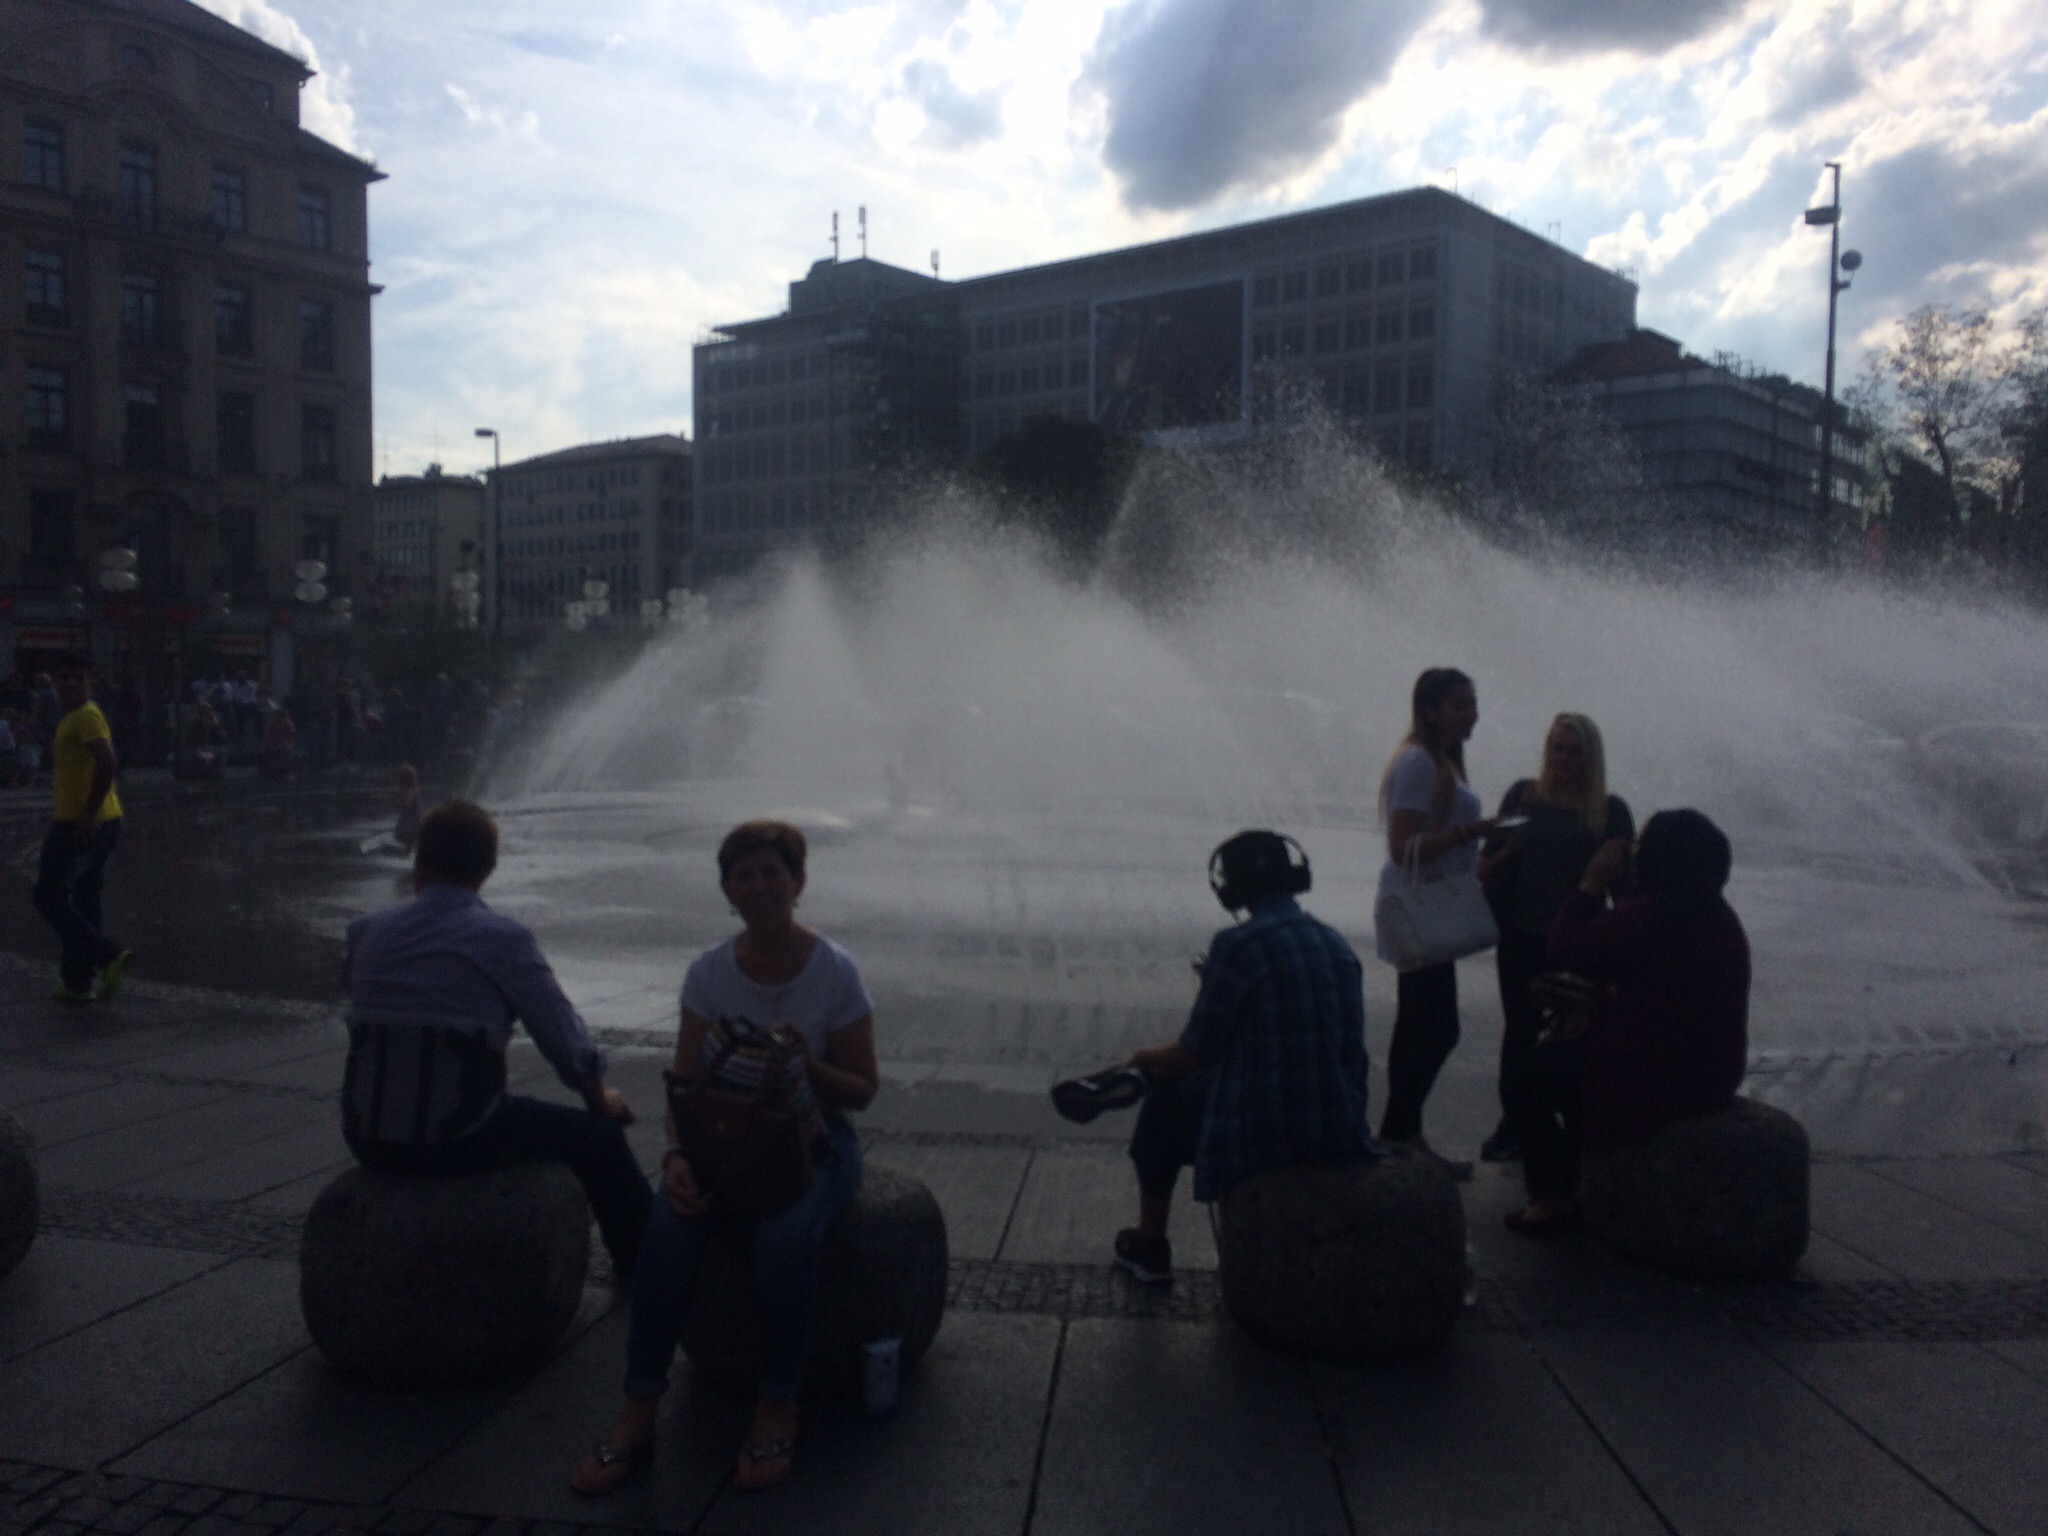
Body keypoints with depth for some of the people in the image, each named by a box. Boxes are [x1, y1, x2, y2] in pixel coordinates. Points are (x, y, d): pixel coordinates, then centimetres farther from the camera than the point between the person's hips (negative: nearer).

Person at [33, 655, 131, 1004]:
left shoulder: (85, 716, -12)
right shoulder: (73, 718, 20)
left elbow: (107, 764, -25)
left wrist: (88, 813, -25)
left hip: (79, 825, -10)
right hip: (103, 823, 10)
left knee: (50, 897, -7)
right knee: (84, 901, 12)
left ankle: (108, 956, -15)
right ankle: (78, 981, 16)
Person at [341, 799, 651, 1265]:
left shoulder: (365, 933, 3)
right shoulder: (504, 939, -10)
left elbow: (371, 1022, 16)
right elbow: (569, 1045, -6)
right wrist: (601, 1099, 13)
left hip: (368, 1140, 6)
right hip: (456, 1139, -5)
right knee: (598, 1134, 15)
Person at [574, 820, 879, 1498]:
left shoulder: (834, 970, -9)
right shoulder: (708, 972, -2)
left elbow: (862, 1090, -5)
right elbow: (684, 1085, -3)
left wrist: (807, 1066, -25)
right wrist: (677, 1155, -23)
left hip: (814, 1141, -2)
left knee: (783, 1237, -34)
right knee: (667, 1227, -29)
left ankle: (778, 1407, -12)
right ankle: (638, 1412, -17)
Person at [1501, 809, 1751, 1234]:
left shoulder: (1645, 916, -24)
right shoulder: (1718, 916, 6)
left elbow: (1564, 949, -14)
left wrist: (1594, 882, -6)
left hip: (1658, 1079, -9)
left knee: (1524, 1075, 4)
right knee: (1569, 1044, 28)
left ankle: (1555, 1197, 8)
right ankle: (1578, 1170, 34)